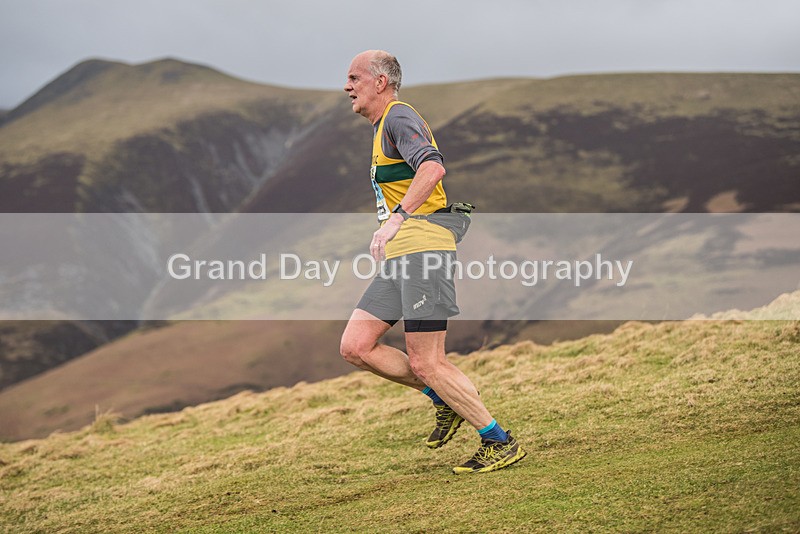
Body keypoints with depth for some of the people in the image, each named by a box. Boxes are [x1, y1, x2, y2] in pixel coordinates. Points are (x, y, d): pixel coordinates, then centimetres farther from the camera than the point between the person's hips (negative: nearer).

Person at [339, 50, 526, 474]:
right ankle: (445, 400, 12)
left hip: (422, 248, -10)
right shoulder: (383, 127, 25)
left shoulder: (399, 116, -7)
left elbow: (432, 166, -26)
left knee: (425, 364, -10)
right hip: (399, 257, 10)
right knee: (355, 347, 2)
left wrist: (398, 216, -32)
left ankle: (499, 442, 0)